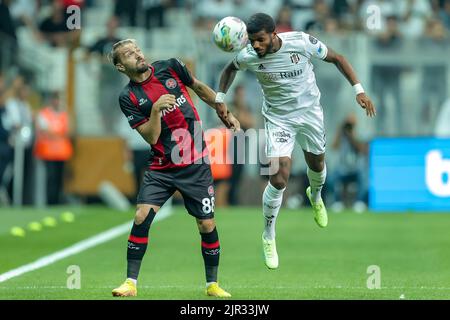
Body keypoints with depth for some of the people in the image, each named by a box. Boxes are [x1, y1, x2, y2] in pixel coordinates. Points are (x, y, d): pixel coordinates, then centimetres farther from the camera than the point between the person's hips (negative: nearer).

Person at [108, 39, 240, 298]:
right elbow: (151, 137, -10)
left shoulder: (170, 67, -1)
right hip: (162, 167, -1)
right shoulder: (129, 98, -6)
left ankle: (212, 284, 16)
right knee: (142, 216, -16)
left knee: (207, 224, 0)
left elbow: (200, 87, 16)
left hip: (196, 164, 1)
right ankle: (131, 283, -7)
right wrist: (156, 109, -24)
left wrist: (225, 113, 19)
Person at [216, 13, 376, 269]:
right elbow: (231, 68, 4)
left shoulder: (302, 43, -26)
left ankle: (315, 197, 59)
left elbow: (336, 58, -10)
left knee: (317, 165, 21)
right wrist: (220, 98, -8)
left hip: (310, 112, 1)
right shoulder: (249, 56, -21)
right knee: (279, 180, -14)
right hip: (278, 120, -1)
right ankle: (269, 238, 6)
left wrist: (359, 90, -15)